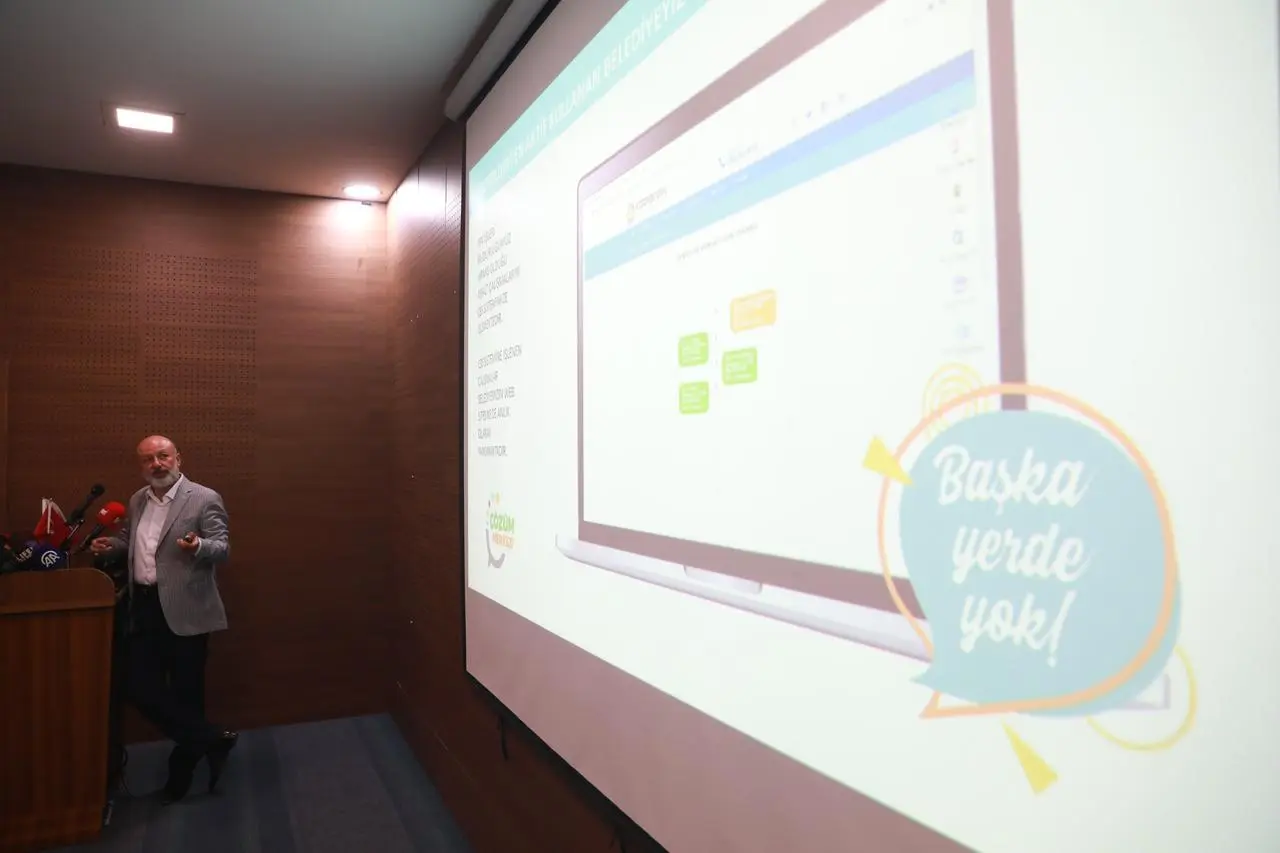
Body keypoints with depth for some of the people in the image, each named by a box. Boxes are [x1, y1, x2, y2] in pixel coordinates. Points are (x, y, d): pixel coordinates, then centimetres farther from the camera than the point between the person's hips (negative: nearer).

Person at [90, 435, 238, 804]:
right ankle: (212, 740, 16)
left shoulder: (204, 499, -9)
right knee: (139, 687, 4)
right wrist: (111, 545, 4)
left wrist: (197, 547, -34)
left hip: (184, 610, -7)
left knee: (185, 691, 3)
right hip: (144, 607, 7)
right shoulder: (137, 501, 12)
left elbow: (223, 549, -13)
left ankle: (182, 773, 23)